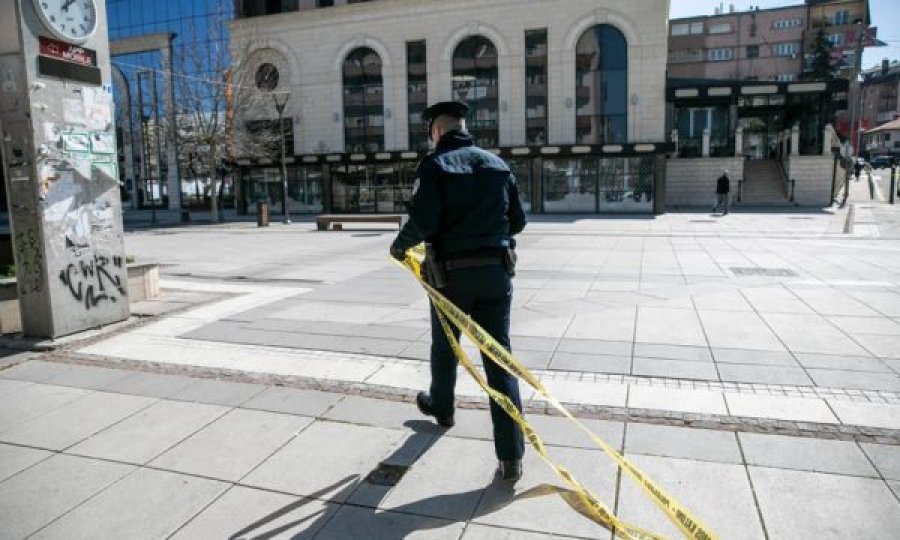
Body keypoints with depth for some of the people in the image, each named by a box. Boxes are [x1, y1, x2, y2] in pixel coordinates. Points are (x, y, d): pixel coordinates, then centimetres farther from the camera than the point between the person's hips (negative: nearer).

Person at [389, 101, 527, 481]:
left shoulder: (435, 165, -6)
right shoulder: (497, 164, 9)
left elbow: (423, 221, -17)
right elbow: (517, 220, 11)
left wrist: (400, 246, 1)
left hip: (451, 274, -3)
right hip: (496, 271, 3)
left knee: (444, 347, 21)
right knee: (499, 358, 2)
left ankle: (441, 407, 47)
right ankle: (511, 456, 1)